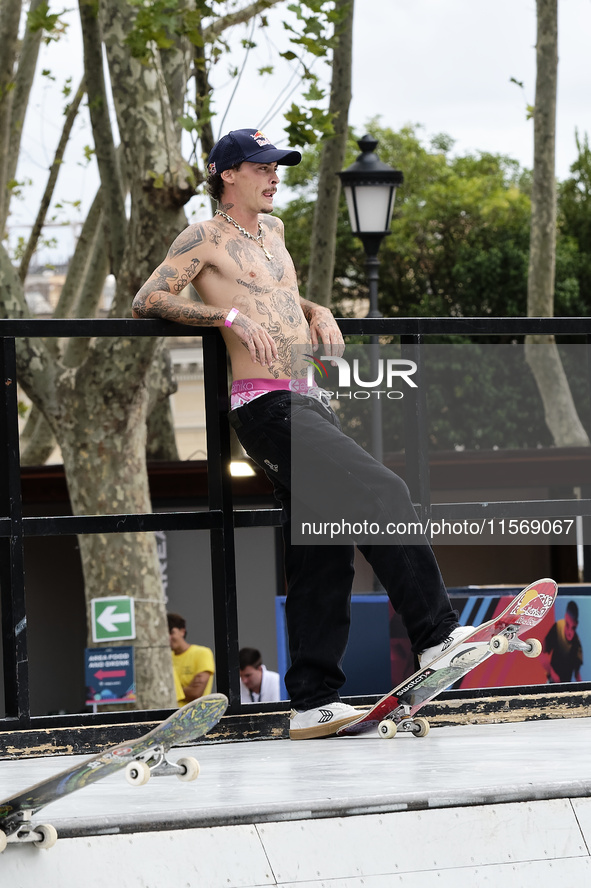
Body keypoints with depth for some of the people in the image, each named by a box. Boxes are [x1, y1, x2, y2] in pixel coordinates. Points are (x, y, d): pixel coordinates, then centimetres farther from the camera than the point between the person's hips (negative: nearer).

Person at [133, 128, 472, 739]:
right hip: (266, 406, -9)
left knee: (321, 557, 3)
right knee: (380, 492, -21)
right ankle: (436, 635, -20)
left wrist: (316, 312, 18)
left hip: (309, 401, 9)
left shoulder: (272, 229, 23)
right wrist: (230, 315, -17)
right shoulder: (207, 238, -1)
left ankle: (312, 702, 3)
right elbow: (146, 300, -9)